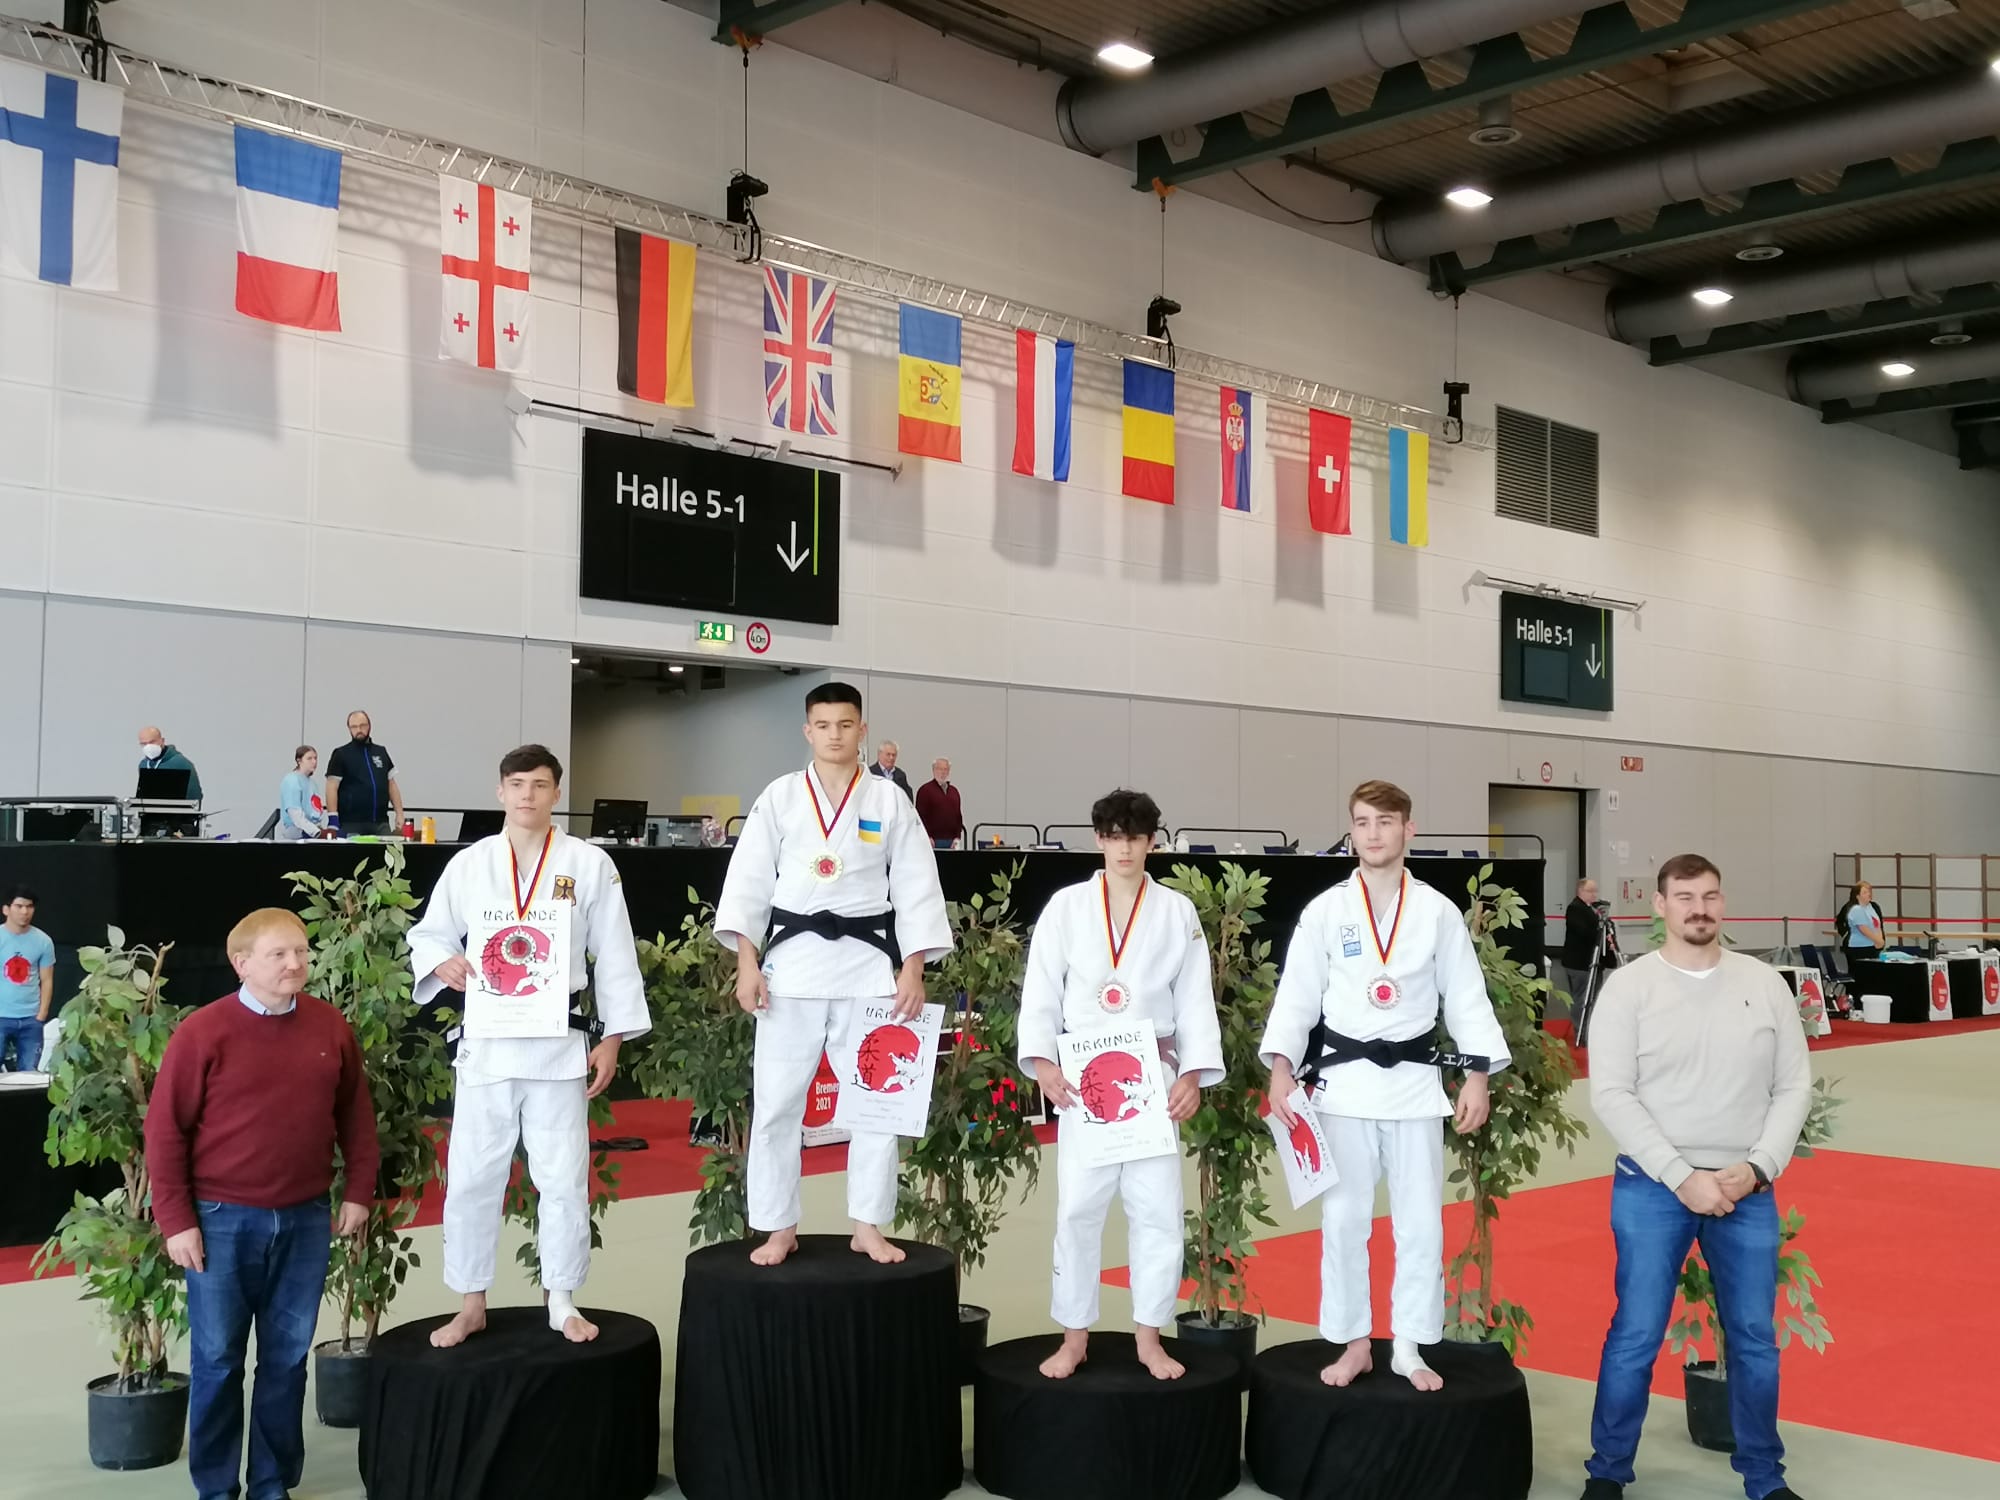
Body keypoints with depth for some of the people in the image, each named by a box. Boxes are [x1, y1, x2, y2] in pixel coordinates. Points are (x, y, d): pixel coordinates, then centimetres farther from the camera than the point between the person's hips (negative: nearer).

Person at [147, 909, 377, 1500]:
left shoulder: (332, 1027, 1)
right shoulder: (203, 1032, -9)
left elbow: (355, 1113, 10)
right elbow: (166, 1130, -7)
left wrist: (358, 1190, 6)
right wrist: (176, 1220, -8)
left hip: (306, 1219, 3)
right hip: (221, 1220, -3)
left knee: (288, 1357, 10)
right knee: (217, 1358, 6)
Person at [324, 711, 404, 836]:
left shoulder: (382, 753, 15)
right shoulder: (341, 755, 3)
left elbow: (391, 785, 17)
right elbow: (332, 788, -2)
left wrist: (399, 814, 7)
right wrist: (333, 819, -12)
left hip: (381, 823, 3)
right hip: (351, 825, -3)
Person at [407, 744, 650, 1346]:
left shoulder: (590, 864, -1)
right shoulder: (469, 863, 3)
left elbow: (614, 955, 1)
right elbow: (428, 934, 9)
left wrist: (611, 1038, -2)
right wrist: (442, 963, -15)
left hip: (559, 1042, -1)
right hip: (487, 1042, 1)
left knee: (564, 1176, 4)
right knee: (471, 1176, 5)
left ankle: (562, 1302, 21)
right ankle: (470, 1305, 21)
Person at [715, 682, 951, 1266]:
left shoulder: (889, 802, 3)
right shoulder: (779, 797, 3)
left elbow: (916, 889, 2)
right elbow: (748, 882, 1)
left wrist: (912, 970, -5)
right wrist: (746, 962, -6)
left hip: (868, 964, 0)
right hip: (792, 961, 0)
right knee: (775, 1102, 2)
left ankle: (868, 1227, 18)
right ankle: (779, 1228, 16)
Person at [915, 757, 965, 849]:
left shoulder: (954, 791, 18)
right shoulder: (925, 790, 0)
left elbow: (958, 815, 18)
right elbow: (920, 816, -5)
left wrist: (957, 837, 6)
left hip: (951, 841, 5)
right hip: (933, 841, -5)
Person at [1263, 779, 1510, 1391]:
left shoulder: (1438, 912, 1)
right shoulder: (1324, 911, -1)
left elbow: (1466, 998, 4)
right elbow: (1297, 995, -2)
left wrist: (1477, 1075, -2)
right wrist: (1282, 1067, -12)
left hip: (1415, 1080, 1)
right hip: (1344, 1080, 0)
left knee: (1420, 1221, 5)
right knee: (1343, 1218, 5)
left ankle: (1409, 1349, 19)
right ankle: (1354, 1344, 19)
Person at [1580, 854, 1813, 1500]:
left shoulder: (1765, 983, 4)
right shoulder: (1629, 986, -5)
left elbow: (1795, 1087, 5)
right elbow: (1611, 1095, -10)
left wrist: (1757, 1168, -8)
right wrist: (1682, 1177, -15)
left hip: (1747, 1190, 3)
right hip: (1652, 1187, -2)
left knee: (1754, 1338, 10)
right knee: (1636, 1337, 0)